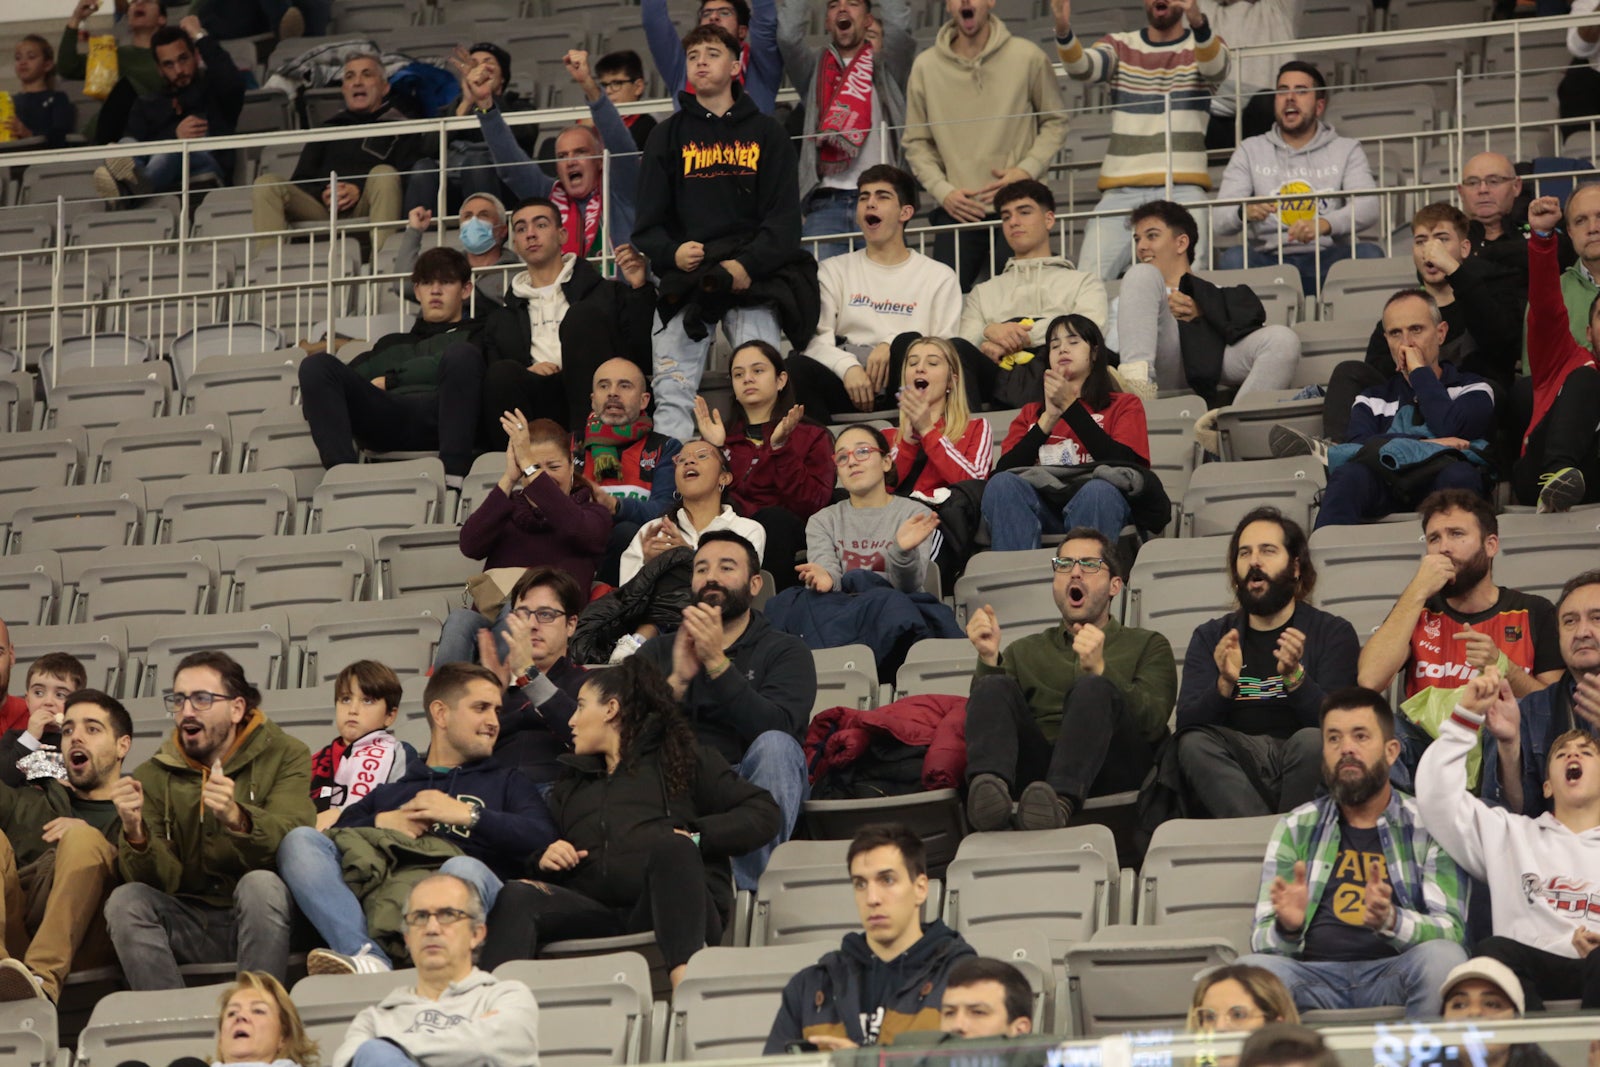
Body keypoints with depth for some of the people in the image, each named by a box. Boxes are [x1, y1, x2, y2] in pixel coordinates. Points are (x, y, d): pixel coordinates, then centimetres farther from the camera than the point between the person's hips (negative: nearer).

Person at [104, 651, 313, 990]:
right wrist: (135, 834, -24)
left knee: (260, 884, -32)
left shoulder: (285, 756, 0)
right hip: (192, 926, 3)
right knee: (124, 901, -22)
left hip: (260, 918, -3)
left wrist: (236, 819, -38)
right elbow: (163, 881, -4)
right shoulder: (153, 776, 6)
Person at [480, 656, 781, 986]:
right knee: (518, 896, -26)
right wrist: (544, 860, 8)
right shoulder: (571, 783, 36)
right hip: (595, 914, 4)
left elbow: (764, 813, 11)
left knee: (671, 847, -37)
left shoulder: (684, 760, 21)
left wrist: (696, 837, -4)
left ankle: (685, 981, -57)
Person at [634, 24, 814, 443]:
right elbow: (648, 222, 10)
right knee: (672, 397, -12)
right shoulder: (668, 136, 16)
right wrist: (671, 254, -12)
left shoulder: (765, 132, 13)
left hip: (753, 275, -1)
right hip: (685, 276, 1)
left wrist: (748, 265, -13)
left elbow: (784, 216, 4)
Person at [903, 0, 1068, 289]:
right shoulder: (926, 66, 3)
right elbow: (916, 143, 9)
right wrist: (942, 190, -5)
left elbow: (1055, 122, 7)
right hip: (956, 212, 1)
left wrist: (1027, 170, -8)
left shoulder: (1027, 57, -1)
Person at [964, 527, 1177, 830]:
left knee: (1092, 689, -31)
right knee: (996, 688, -23)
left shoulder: (1148, 646, 25)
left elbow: (1152, 722, 4)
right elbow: (987, 714, 14)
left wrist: (1100, 671, -12)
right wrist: (989, 661, -4)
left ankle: (1060, 800, -58)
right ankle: (989, 785, -53)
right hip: (1034, 766, 2)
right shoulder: (1024, 651, 33)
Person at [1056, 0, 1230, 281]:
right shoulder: (1120, 47, 16)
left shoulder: (1206, 45, 11)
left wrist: (1198, 23, -36)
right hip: (1121, 192, 2)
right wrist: (1063, 31, -27)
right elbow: (1081, 67, -4)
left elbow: (1215, 67, -13)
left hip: (1182, 190, -2)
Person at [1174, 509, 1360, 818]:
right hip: (1233, 769, 2)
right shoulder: (1209, 638, 19)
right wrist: (1225, 686, -17)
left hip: (1301, 766, -2)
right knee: (1195, 743, -29)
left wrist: (1295, 678, -23)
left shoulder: (1332, 632, 11)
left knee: (1313, 741, -34)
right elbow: (1187, 724, 3)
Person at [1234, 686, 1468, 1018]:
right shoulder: (1296, 828, 17)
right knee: (1251, 969, -32)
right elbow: (1263, 941, 10)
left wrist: (1391, 920, -23)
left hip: (1391, 974, 0)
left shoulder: (1427, 825, 11)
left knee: (1442, 958, -34)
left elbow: (1449, 932, -1)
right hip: (1315, 975, 0)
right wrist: (1288, 928, -15)